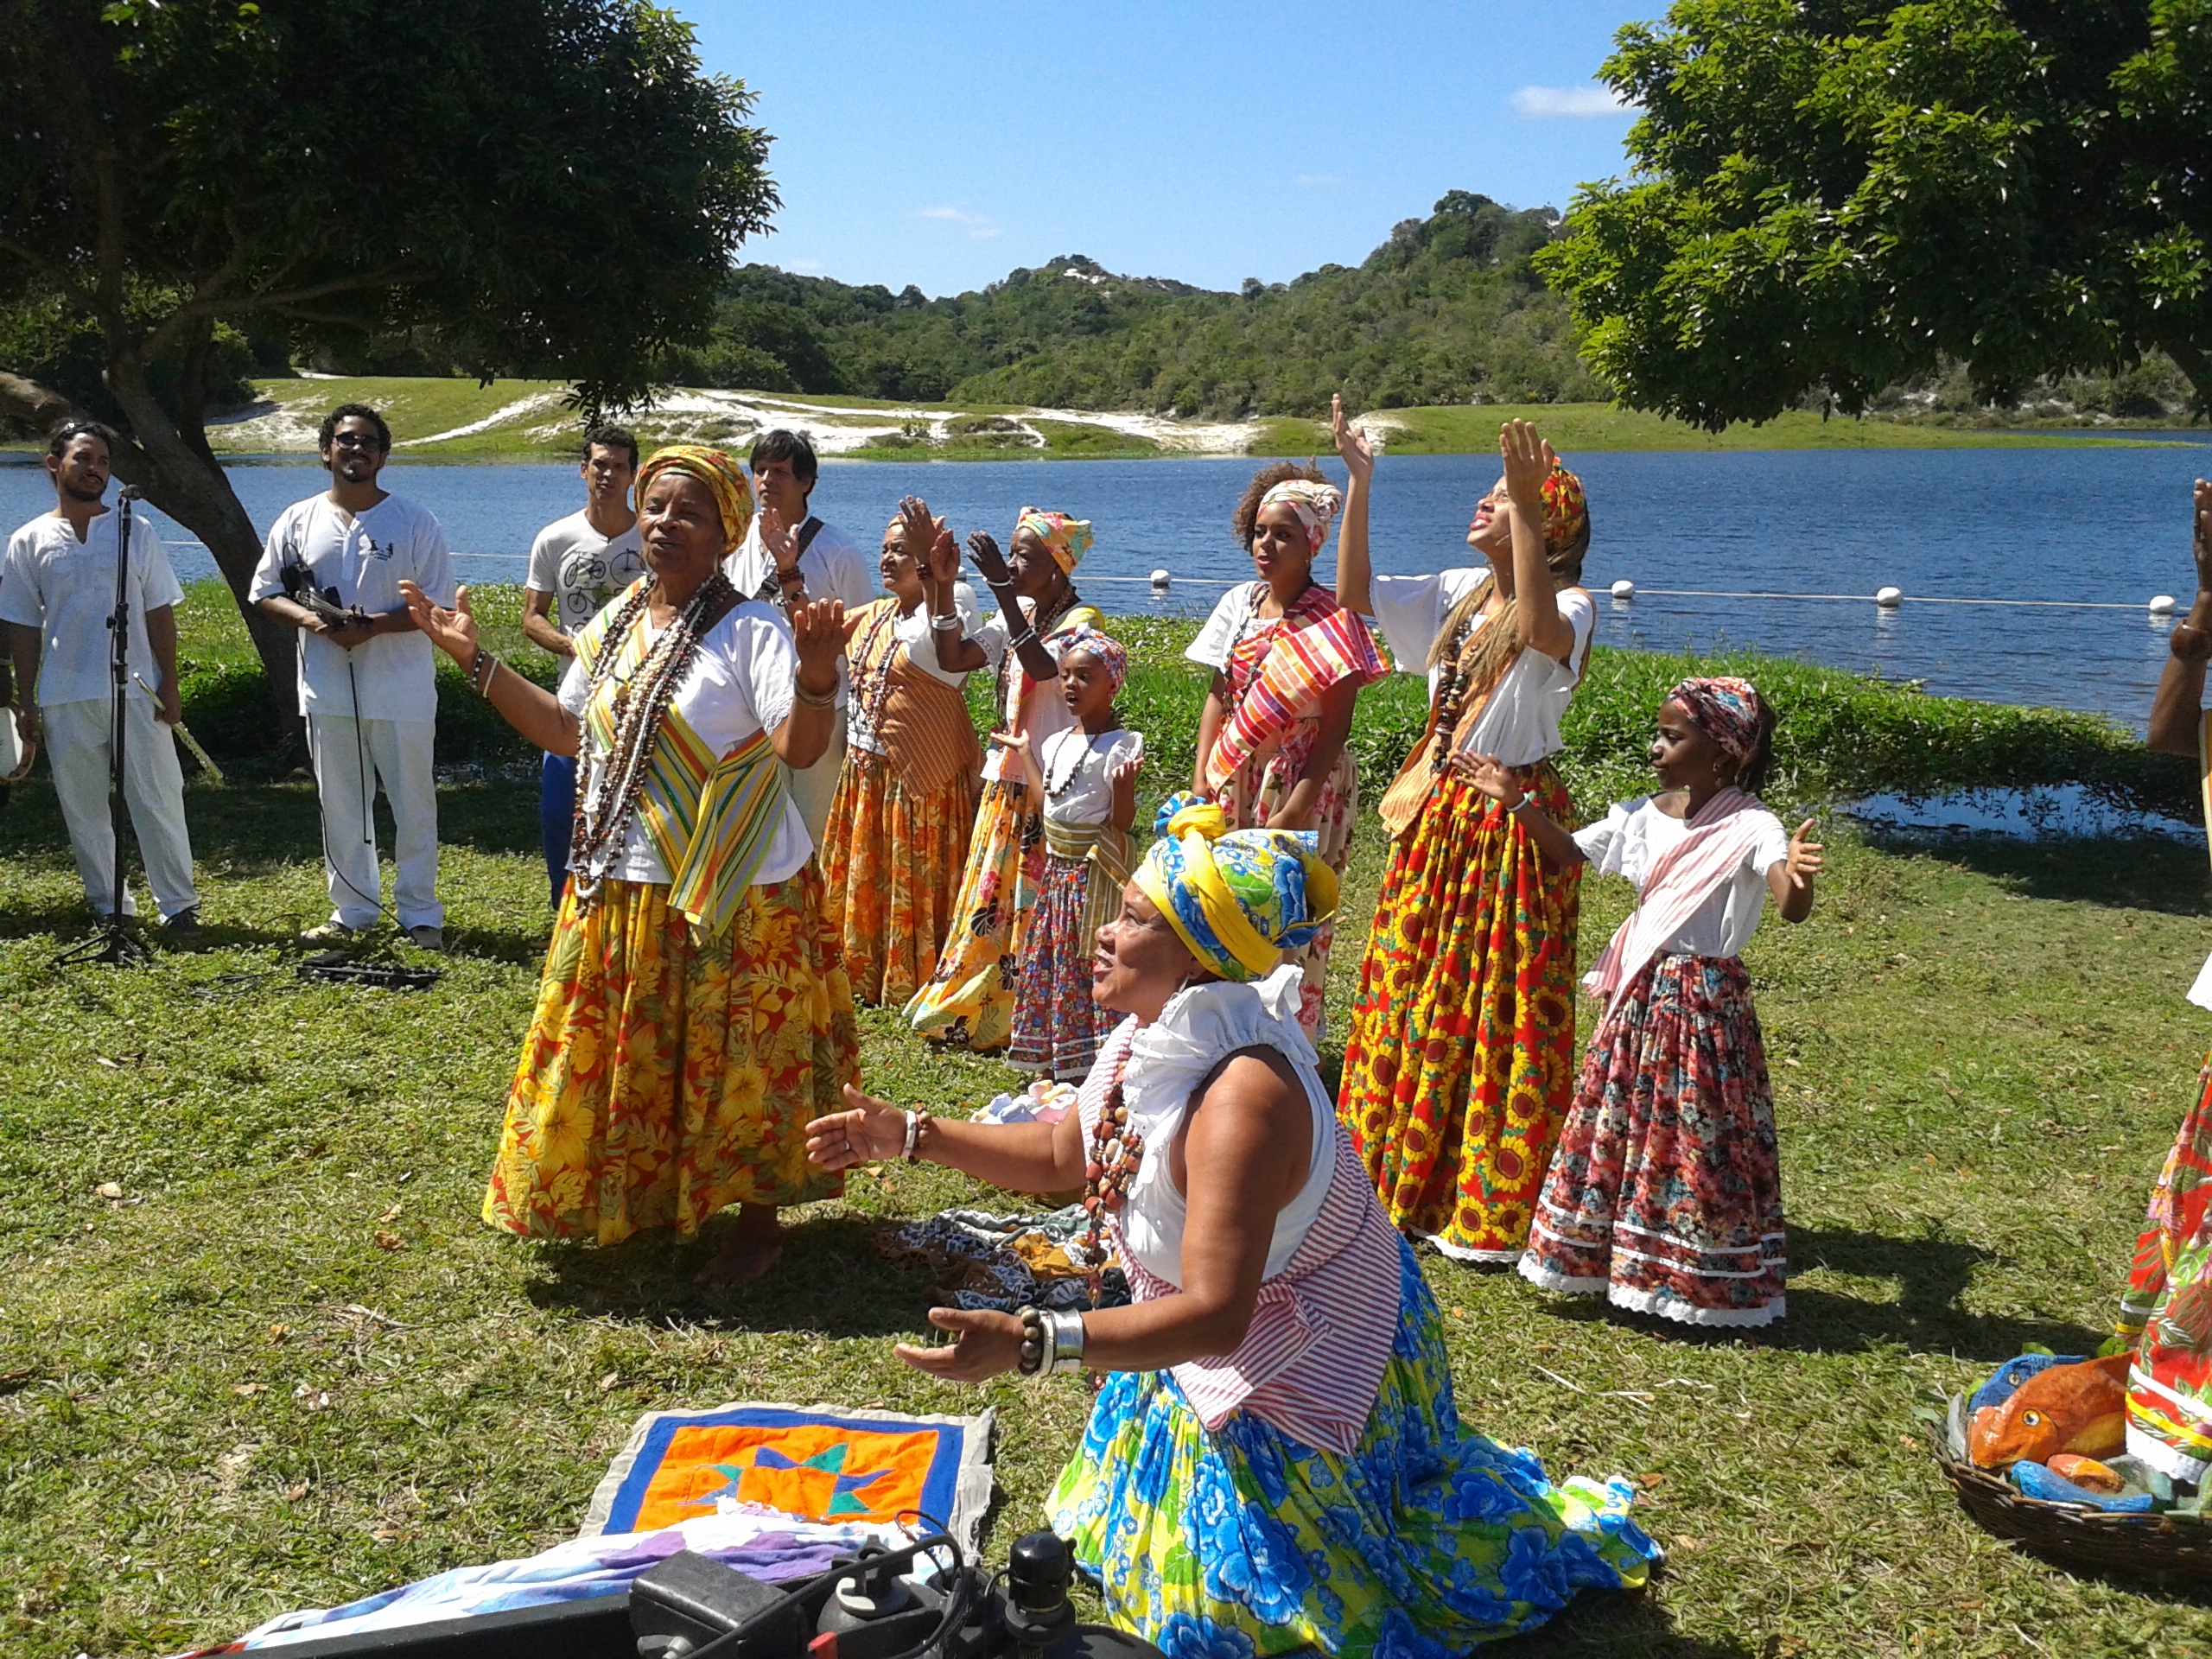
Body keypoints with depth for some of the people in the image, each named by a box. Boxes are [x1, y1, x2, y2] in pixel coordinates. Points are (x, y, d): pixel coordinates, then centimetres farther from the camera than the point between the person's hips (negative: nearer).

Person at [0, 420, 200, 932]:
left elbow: (160, 612, 4)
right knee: (83, 808, 6)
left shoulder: (135, 530, 5)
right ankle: (107, 907, 17)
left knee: (157, 800, -1)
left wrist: (168, 683, -3)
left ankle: (178, 904, 6)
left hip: (136, 692, -1)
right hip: (64, 699, 1)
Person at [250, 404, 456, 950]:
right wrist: (308, 618, -10)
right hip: (328, 693, 3)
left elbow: (438, 605, -5)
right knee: (340, 807, 11)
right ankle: (353, 911, 23)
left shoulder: (416, 523, -3)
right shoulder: (298, 521, 6)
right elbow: (264, 592, 10)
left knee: (414, 805, 3)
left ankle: (420, 914, 13)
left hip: (401, 693, -3)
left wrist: (373, 626, -19)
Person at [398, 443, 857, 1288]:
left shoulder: (751, 631, -15)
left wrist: (817, 675, -45)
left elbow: (799, 748, -26)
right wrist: (475, 661, 15)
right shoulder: (613, 627, 7)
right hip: (618, 892, 7)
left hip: (735, 894, -7)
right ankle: (640, 1202, 37)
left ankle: (757, 1227, 22)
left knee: (736, 1067, 4)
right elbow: (569, 731, 19)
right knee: (623, 1062, 16)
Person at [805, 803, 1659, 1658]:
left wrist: (1029, 1343, -49)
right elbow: (1066, 1153, 6)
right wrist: (911, 1135, -1)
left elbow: (1215, 1315, -42)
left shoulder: (1243, 1096, -38)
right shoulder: (1151, 1040, -10)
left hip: (1304, 1372, -9)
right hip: (1212, 1362, 9)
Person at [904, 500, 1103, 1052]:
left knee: (1032, 905, -1)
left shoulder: (1082, 621, -12)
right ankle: (966, 1011, 25)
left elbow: (1042, 667, -32)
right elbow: (953, 658, 3)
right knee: (990, 899, 14)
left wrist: (1002, 587, -34)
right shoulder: (1017, 614, 10)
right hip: (1005, 783, 7)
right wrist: (939, 577, -3)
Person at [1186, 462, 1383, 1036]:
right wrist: (1200, 781, 2)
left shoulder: (1331, 620, -10)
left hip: (1304, 783, -5)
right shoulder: (1240, 603, 6)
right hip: (1236, 782, 5)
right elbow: (1218, 697, 10)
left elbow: (1335, 725, -13)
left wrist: (1298, 805, -19)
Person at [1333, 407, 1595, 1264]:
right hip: (1435, 816, 7)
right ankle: (1407, 1175, 29)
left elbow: (1541, 629, -36)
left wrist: (1526, 505, -40)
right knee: (1413, 997, 13)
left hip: (1512, 828, -7)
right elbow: (1354, 592, 7)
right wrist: (1359, 484, 0)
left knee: (1501, 1015, 0)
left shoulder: (1567, 606, -12)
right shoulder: (1458, 593, 9)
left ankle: (1495, 1214, 11)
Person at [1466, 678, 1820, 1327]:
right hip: (1636, 994, 6)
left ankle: (1703, 1281, 18)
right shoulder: (1642, 817, 4)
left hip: (1705, 1001, -6)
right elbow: (1568, 853, 14)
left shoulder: (1751, 828, -15)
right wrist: (1517, 802, 3)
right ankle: (1604, 1255, 30)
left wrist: (1796, 874, -50)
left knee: (1700, 1140, 2)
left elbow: (1792, 908, -28)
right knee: (1614, 1127, 14)